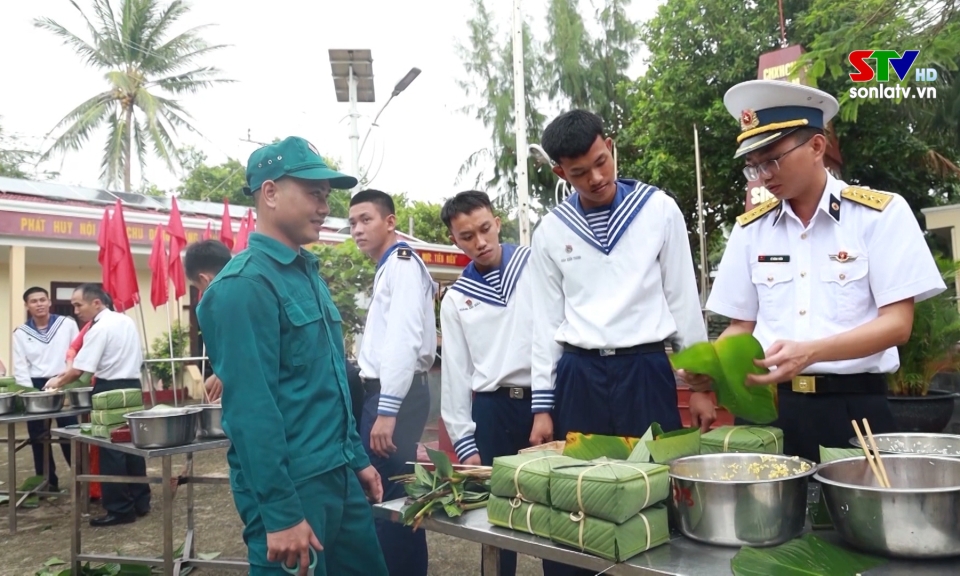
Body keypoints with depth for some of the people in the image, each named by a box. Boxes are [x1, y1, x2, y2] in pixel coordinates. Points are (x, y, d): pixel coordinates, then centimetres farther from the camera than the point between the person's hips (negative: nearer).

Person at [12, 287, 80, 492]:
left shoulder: (67, 324, -1)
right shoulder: (21, 333, 5)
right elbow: (20, 367, 3)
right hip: (36, 387, 3)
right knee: (38, 437, 9)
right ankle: (47, 482, 20)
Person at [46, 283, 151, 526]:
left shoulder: (99, 328, -15)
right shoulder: (127, 321, 11)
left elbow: (79, 369, -16)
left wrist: (58, 381, 0)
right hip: (132, 387, 8)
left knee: (111, 451, -1)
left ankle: (120, 509, 5)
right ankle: (140, 501, 20)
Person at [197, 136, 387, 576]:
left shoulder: (308, 273, 11)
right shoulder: (245, 285, -17)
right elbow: (250, 409, -21)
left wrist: (356, 459, 16)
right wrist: (280, 513, -20)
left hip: (339, 478, 8)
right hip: (292, 487, -8)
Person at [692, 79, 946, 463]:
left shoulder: (881, 213, -4)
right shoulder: (750, 229, 6)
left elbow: (897, 323, -9)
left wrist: (810, 352, -25)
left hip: (855, 408, -2)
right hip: (769, 406, 3)